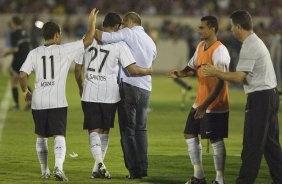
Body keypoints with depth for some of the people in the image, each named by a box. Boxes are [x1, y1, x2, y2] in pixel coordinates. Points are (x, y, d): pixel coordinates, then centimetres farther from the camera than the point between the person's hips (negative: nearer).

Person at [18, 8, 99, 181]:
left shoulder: (34, 53, 4)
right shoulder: (65, 50, -2)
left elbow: (23, 75, -2)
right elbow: (88, 40, 1)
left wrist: (25, 91, 17)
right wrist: (92, 22, 16)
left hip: (38, 102, 3)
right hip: (58, 102, -3)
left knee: (41, 137, 18)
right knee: (59, 136, -5)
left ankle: (45, 171, 25)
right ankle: (58, 167, -27)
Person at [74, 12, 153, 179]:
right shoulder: (119, 45, -7)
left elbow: (78, 68, 10)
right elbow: (133, 70, -12)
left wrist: (81, 88, 26)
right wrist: (148, 71, 9)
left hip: (90, 93, 1)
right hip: (110, 94, -1)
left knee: (94, 130, 2)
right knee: (105, 131, 15)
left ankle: (99, 163, -20)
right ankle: (98, 168, 16)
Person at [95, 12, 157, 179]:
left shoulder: (128, 33, -4)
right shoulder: (151, 42, 16)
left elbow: (104, 37, -11)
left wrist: (93, 30, 7)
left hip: (129, 85, -6)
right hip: (146, 88, 6)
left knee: (128, 130, 0)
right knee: (141, 129, 15)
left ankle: (134, 169, -2)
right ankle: (143, 168, 11)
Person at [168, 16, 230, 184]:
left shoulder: (219, 51, -20)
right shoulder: (201, 46, 8)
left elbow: (220, 82, -24)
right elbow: (193, 67, 20)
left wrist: (205, 105, -27)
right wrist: (180, 74, -3)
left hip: (215, 105, -9)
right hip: (200, 103, 9)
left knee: (216, 140, -4)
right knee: (190, 134, 11)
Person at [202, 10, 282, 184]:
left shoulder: (249, 47, -16)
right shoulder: (257, 42, 16)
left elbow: (239, 77, -19)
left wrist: (216, 73, -10)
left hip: (259, 97, -10)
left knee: (252, 144, -5)